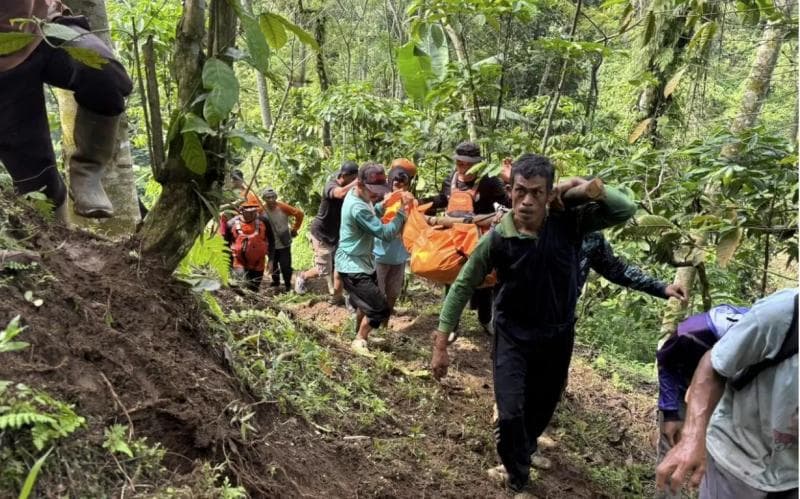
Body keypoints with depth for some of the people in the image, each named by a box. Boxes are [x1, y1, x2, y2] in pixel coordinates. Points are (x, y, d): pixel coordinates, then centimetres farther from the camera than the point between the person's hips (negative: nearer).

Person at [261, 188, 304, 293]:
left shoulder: (283, 207, -18)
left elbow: (299, 214, -9)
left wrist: (295, 228, -2)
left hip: (284, 243, -2)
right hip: (270, 244, 2)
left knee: (285, 265, -2)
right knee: (273, 264, 17)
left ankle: (288, 285, 16)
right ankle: (276, 281, 39)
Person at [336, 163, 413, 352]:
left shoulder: (358, 195, 0)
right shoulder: (357, 207, -30)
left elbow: (370, 215, 18)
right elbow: (386, 233, -29)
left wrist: (383, 205, -1)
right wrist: (402, 210, -24)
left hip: (363, 262, 10)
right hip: (353, 267, -10)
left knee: (366, 303, 26)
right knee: (380, 309, -9)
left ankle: (360, 334, 46)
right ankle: (359, 341, 11)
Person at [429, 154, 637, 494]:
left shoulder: (569, 222, -15)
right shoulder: (497, 239, -20)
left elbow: (626, 211, -15)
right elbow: (462, 287, -12)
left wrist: (581, 185, -27)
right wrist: (441, 344, -13)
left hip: (557, 337, 3)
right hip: (513, 338, -2)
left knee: (542, 408, 21)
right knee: (510, 414, -11)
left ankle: (522, 452, 56)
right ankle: (518, 483, 19)